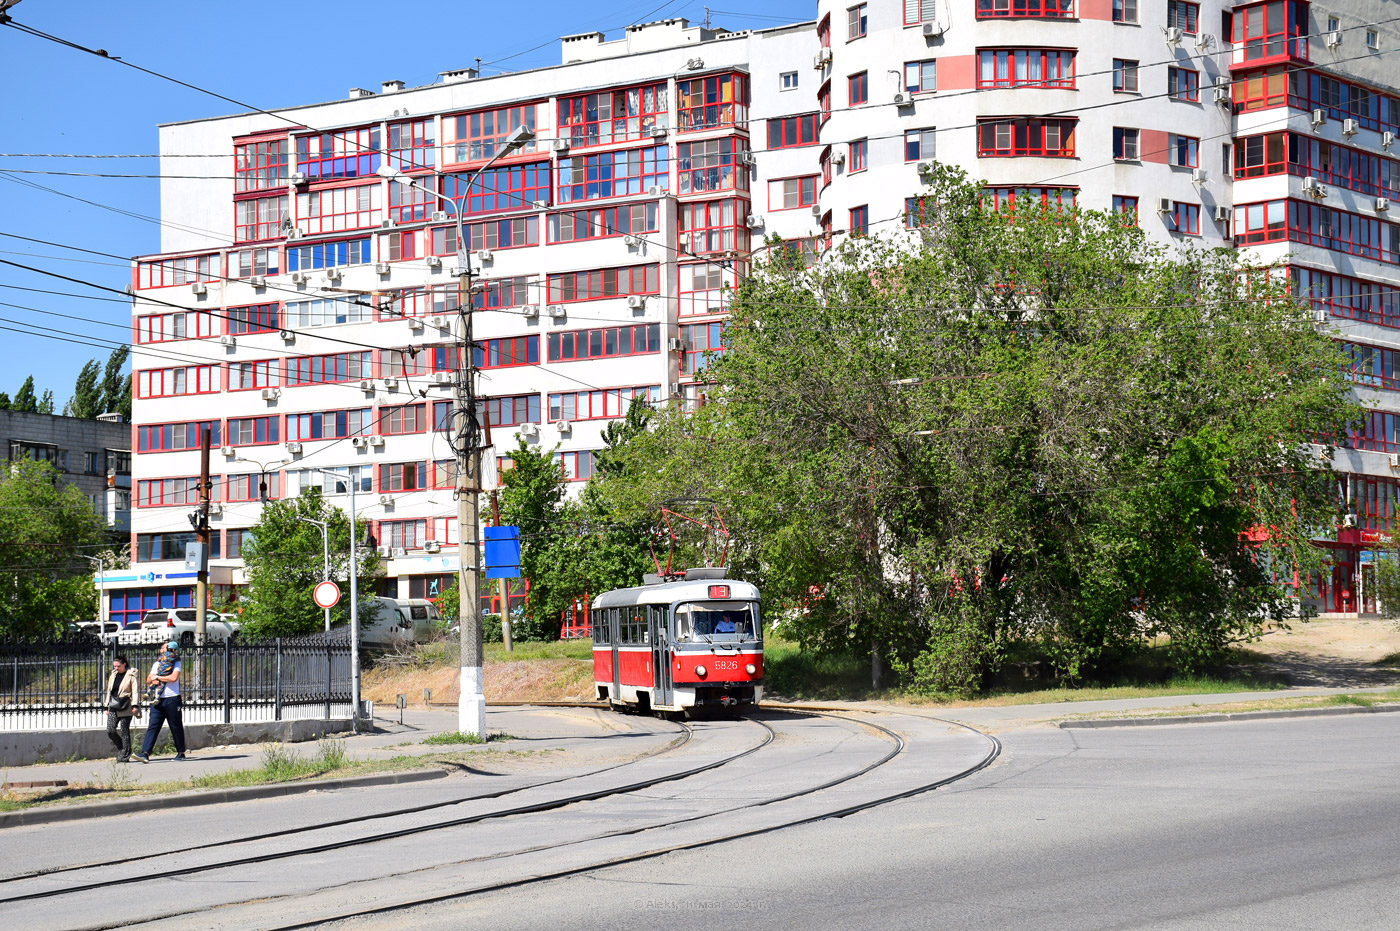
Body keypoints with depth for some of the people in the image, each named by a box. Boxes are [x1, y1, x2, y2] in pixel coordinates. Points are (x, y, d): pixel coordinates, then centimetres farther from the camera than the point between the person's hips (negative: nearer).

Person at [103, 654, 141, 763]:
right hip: (113, 707, 6)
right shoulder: (113, 676, 16)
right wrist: (107, 707, 20)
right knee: (110, 731, -4)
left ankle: (124, 756, 4)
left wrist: (135, 705, -16)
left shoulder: (131, 676, -3)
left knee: (124, 732, -3)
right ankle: (122, 749, 16)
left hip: (125, 708, -6)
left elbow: (135, 691, -7)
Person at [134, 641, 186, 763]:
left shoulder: (176, 664, 2)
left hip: (172, 699, -4)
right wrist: (153, 680, -7)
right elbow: (148, 680, 16)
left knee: (176, 727, 4)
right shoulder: (156, 664, 18)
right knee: (152, 726, -6)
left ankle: (181, 752, 15)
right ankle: (145, 753, -14)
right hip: (158, 700, 4)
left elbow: (174, 678, -15)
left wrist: (157, 677, -7)